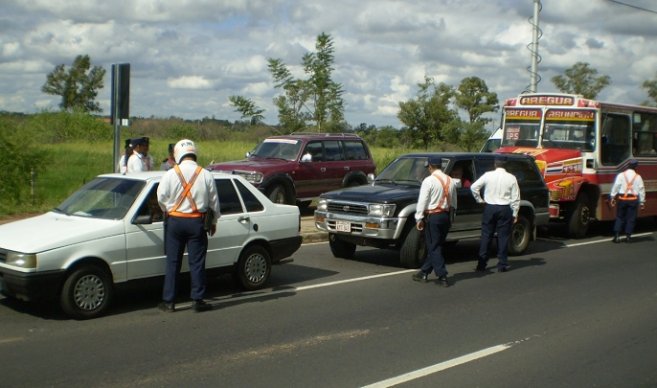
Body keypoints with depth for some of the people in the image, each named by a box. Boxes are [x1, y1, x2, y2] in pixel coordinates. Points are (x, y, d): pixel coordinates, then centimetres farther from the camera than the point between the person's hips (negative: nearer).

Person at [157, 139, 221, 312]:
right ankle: (198, 300, 7)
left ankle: (168, 301, 10)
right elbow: (214, 201, 4)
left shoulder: (170, 174, -6)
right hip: (197, 222, 0)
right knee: (197, 262, 5)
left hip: (175, 221, 0)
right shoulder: (206, 175, -2)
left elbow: (161, 198, -3)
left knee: (172, 262, 7)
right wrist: (213, 221, 18)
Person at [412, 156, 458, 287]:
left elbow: (422, 201, -14)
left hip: (433, 216, -7)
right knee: (435, 246, 14)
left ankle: (442, 276, -6)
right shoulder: (450, 181, 11)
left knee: (434, 247, -1)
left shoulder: (429, 181, -11)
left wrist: (419, 218, -11)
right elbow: (453, 202, 16)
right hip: (446, 216, 7)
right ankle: (424, 273, 22)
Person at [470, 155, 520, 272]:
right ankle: (502, 265, 7)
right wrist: (515, 214, 5)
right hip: (505, 209, 0)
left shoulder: (488, 175, -3)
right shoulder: (511, 178, -2)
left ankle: (481, 264, 6)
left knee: (486, 236, 6)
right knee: (503, 236, 5)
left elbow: (473, 187, -6)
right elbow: (515, 198, -1)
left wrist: (479, 200, 7)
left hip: (490, 208, 1)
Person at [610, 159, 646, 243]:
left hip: (622, 198, 0)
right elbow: (641, 190, 3)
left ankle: (617, 235, 1)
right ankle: (628, 236, 7)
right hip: (633, 199, 0)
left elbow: (615, 186, -5)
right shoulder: (638, 177, 2)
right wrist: (642, 202, 9)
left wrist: (613, 197, 1)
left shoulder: (621, 175, -1)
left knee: (620, 217, 9)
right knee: (631, 218, 7)